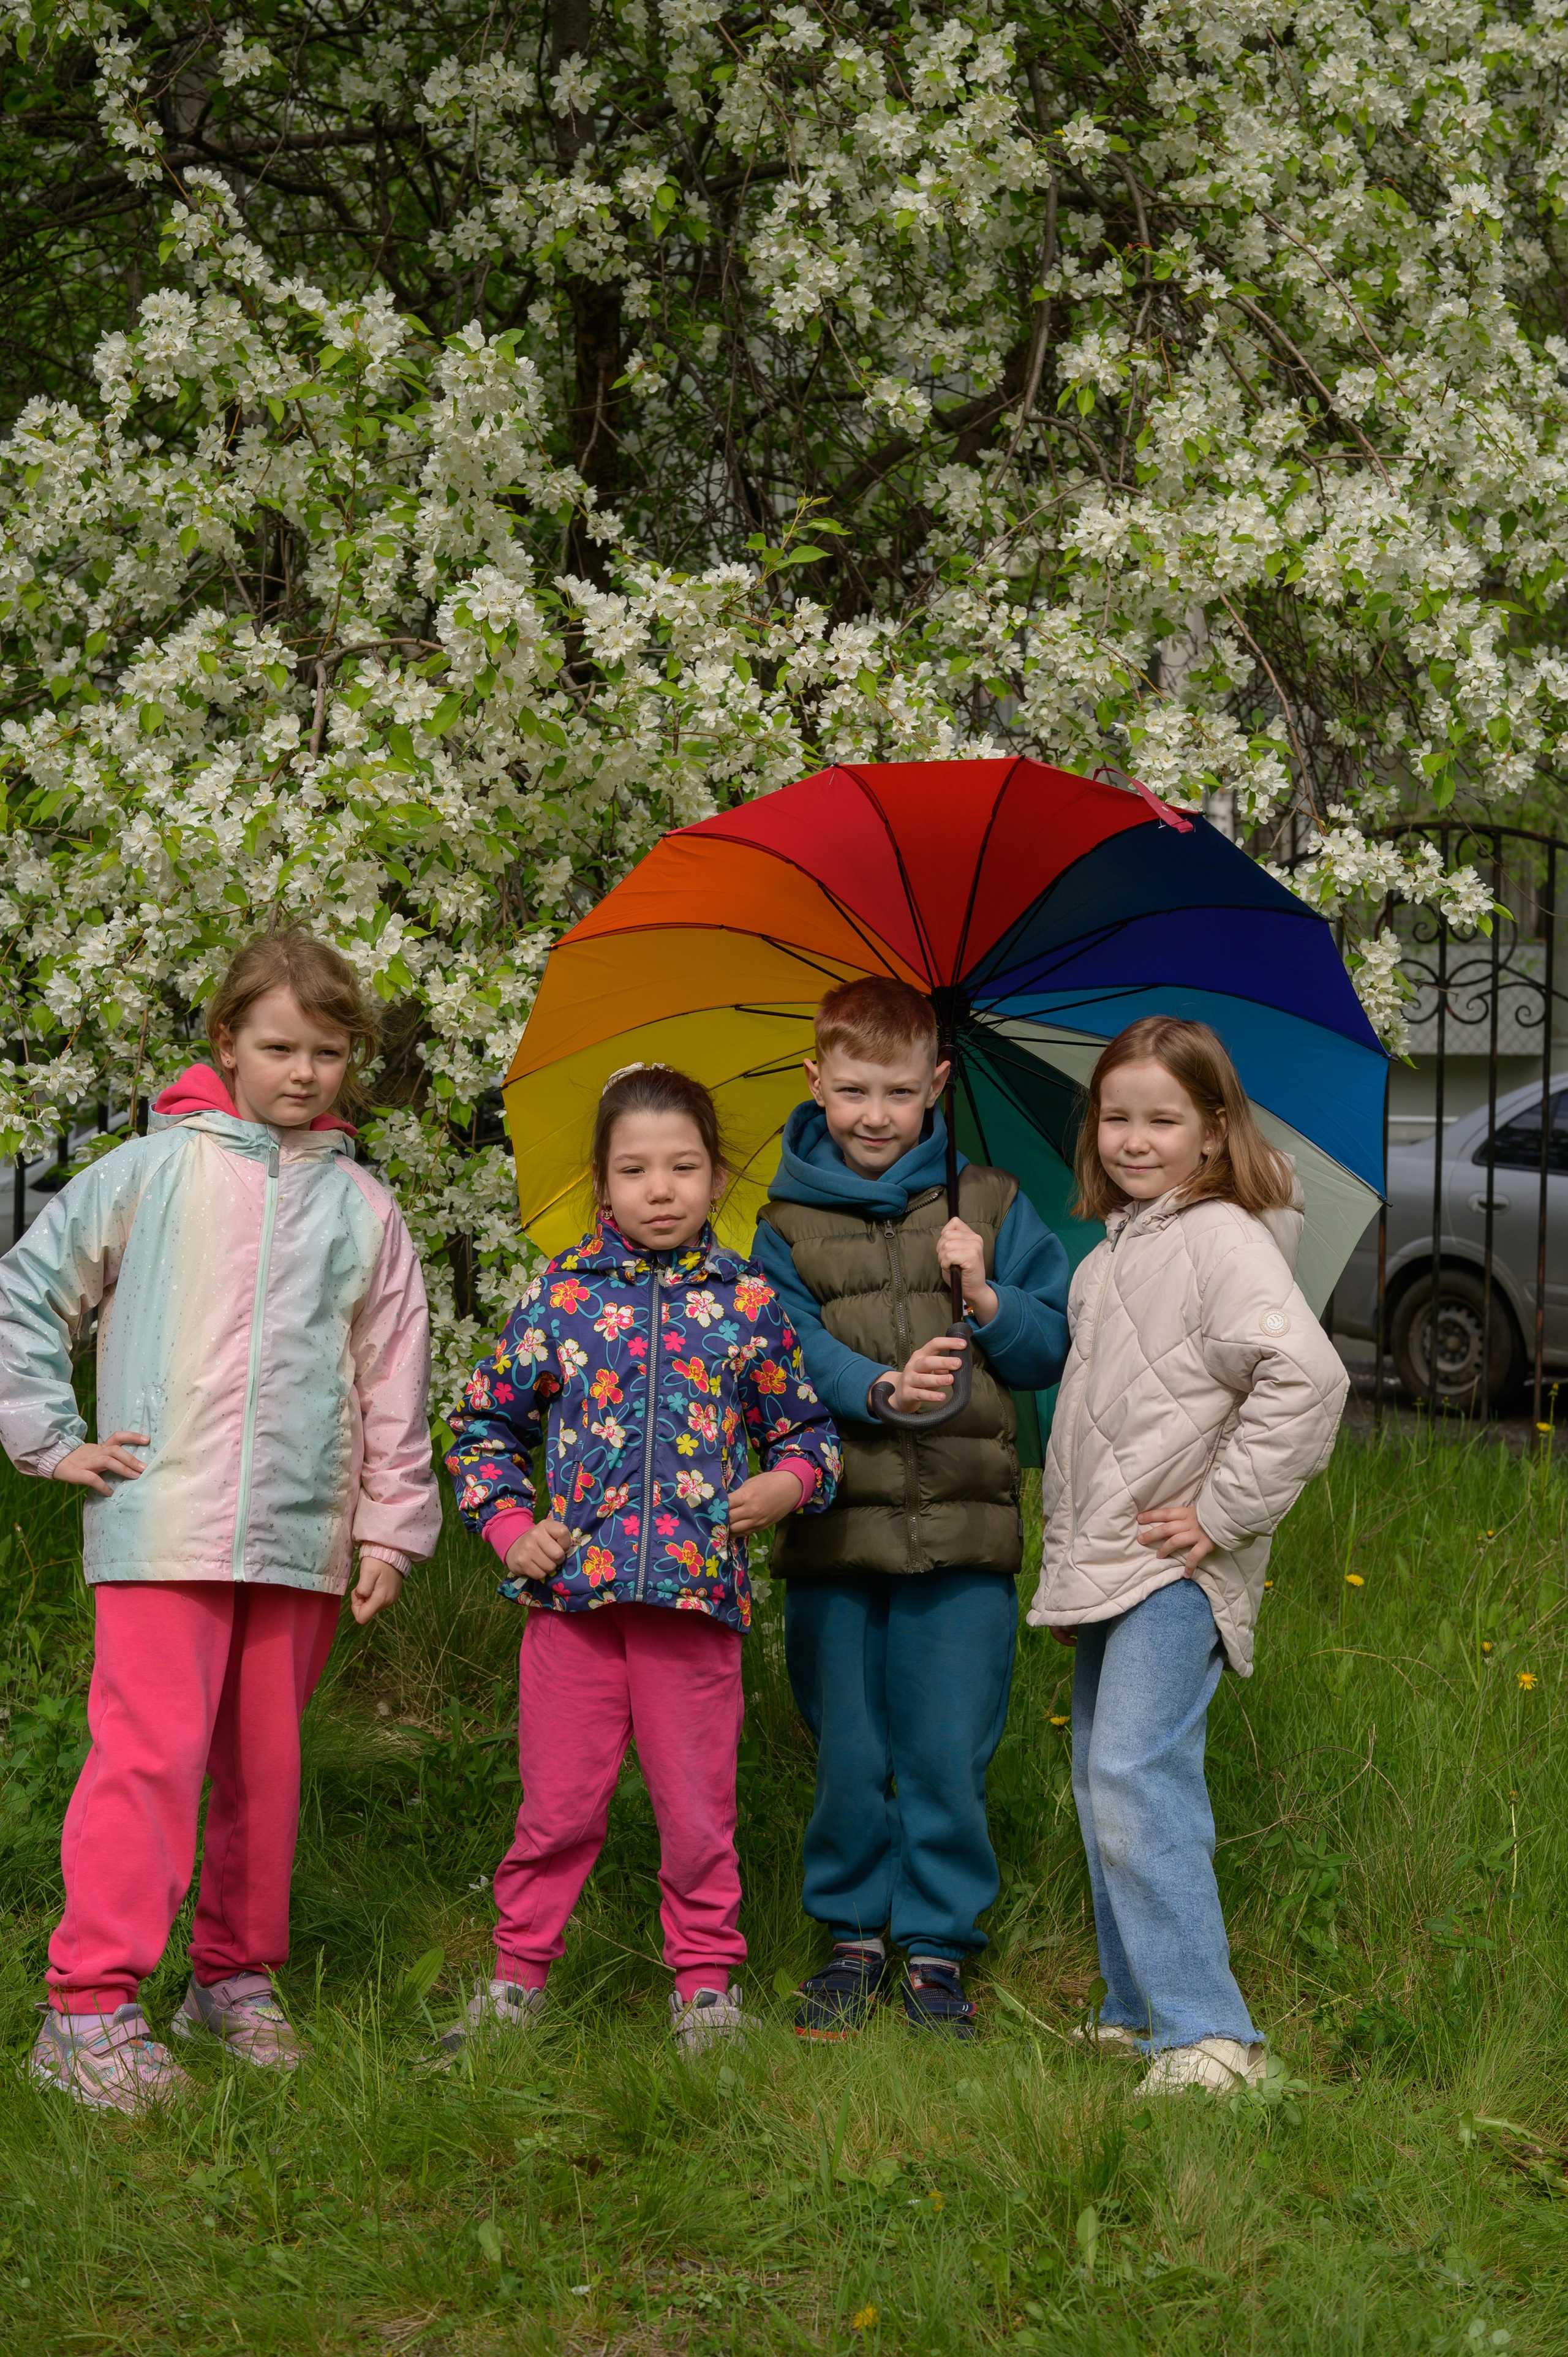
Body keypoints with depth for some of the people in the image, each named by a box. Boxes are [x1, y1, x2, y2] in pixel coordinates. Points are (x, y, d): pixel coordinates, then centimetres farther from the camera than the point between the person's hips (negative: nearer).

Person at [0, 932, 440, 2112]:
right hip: (163, 1522, -3)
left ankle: (237, 1975, 24)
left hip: (301, 1532, 4)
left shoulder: (363, 1208, 11)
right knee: (151, 1750, -10)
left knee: (267, 1761, 10)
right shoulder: (155, 1170, 2)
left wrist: (391, 1528, 10)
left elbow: (394, 1381, 14)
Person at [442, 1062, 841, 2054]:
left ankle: (706, 1985, 20)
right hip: (574, 1592, 0)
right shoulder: (561, 1294, 5)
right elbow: (485, 1421, 14)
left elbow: (810, 1425, 16)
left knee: (698, 1808, 7)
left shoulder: (750, 1302, 5)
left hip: (700, 1596, 0)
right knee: (559, 1803, 5)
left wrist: (792, 1480, -5)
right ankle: (518, 1977, 19)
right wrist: (510, 1525, 1)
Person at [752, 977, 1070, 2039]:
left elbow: (1054, 1352, 8)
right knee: (848, 1752, 5)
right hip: (835, 1524, 0)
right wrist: (879, 1388, -21)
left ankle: (938, 1944, 13)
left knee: (947, 1752, 0)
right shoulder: (788, 1223, 7)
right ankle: (856, 1933, 21)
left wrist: (986, 1298, -10)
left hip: (962, 1526, 0)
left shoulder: (990, 1207, 8)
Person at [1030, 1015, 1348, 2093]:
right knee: (1103, 1784, 13)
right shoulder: (1108, 1257, 17)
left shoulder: (1222, 1239, -11)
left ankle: (1207, 2036, -19)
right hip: (1105, 1564, 9)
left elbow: (1308, 1377, -24)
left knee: (1136, 1775, -19)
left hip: (1176, 1569, -9)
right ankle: (1136, 2015, 23)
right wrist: (1068, 1564, 23)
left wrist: (1225, 1512, -20)